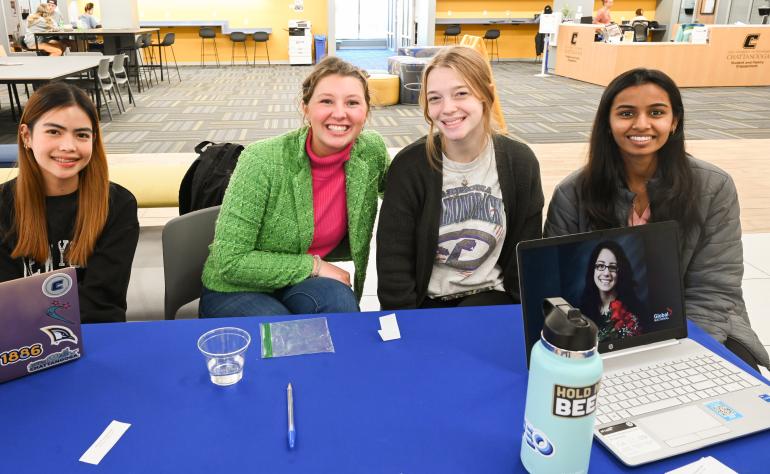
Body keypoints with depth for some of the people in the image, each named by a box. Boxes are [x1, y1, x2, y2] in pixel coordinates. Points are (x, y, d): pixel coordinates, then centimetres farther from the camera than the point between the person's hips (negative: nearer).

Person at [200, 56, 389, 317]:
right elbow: (230, 263, -20)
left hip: (303, 286, 4)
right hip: (235, 292, -3)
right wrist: (314, 265, -19)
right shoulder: (262, 161, -23)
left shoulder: (371, 149, -11)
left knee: (337, 299, -30)